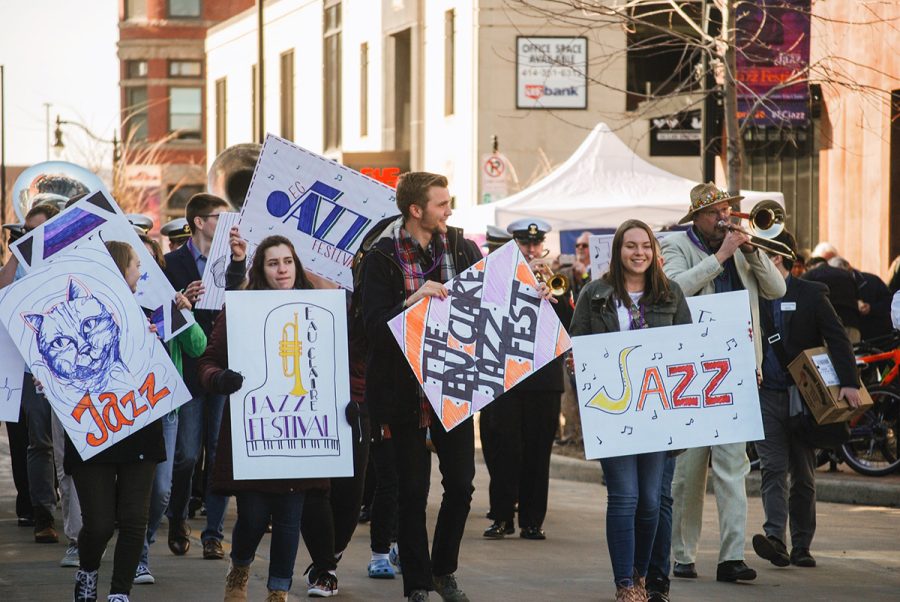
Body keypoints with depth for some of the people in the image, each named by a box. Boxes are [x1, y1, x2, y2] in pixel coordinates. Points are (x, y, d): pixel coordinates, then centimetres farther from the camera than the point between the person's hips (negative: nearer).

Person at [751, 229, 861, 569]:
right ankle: (775, 539, -23)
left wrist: (849, 383, -16)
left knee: (803, 475, 5)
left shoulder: (811, 294, 2)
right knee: (773, 469, -12)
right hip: (767, 396, 1)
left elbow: (837, 339, -4)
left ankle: (801, 547, 12)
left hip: (803, 397, -1)